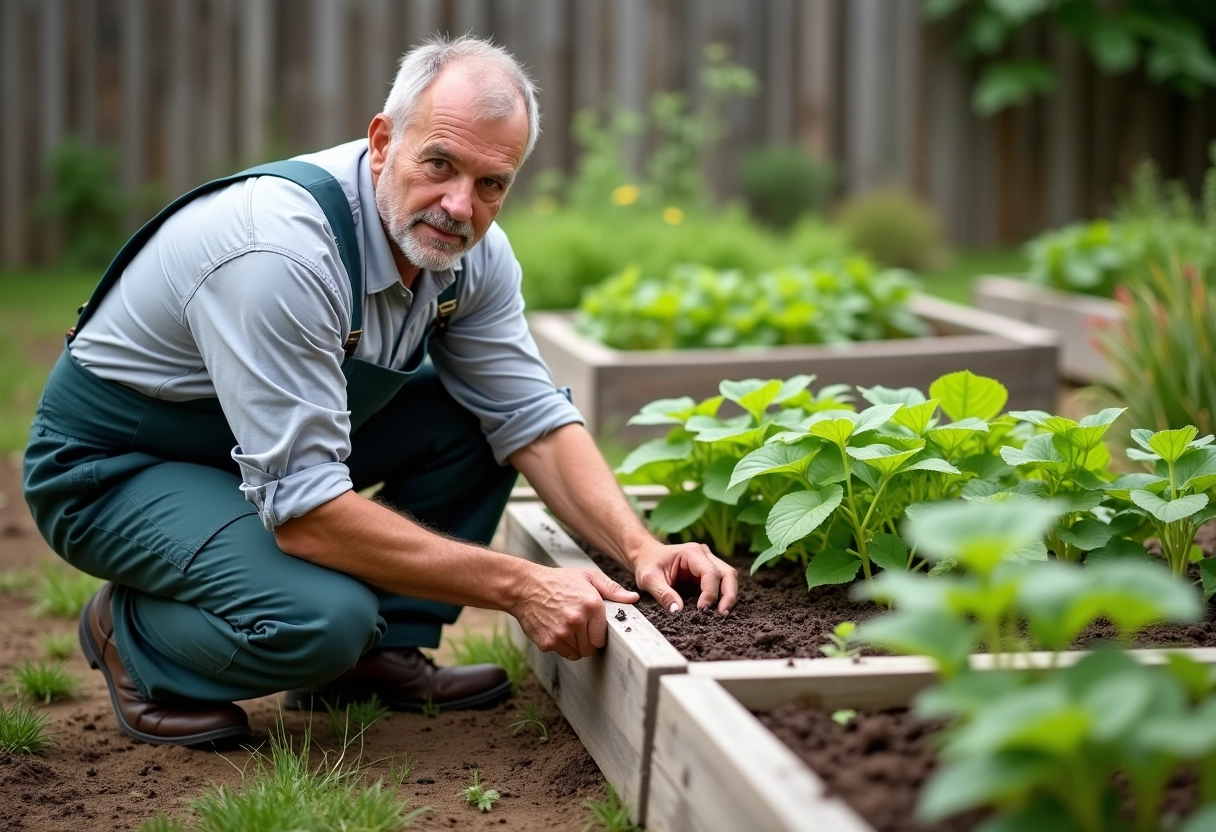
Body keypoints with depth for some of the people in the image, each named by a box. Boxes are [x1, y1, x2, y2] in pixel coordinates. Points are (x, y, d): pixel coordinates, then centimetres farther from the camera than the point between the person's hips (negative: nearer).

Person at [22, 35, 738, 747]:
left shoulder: (473, 249, -10)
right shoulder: (282, 252, -35)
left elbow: (534, 420, -5)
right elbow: (304, 512, -35)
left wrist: (639, 547, -22)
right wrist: (519, 585, -34)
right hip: (112, 468, -8)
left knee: (475, 417, -8)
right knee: (324, 617, -31)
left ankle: (379, 656, 2)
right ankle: (132, 637, -1)